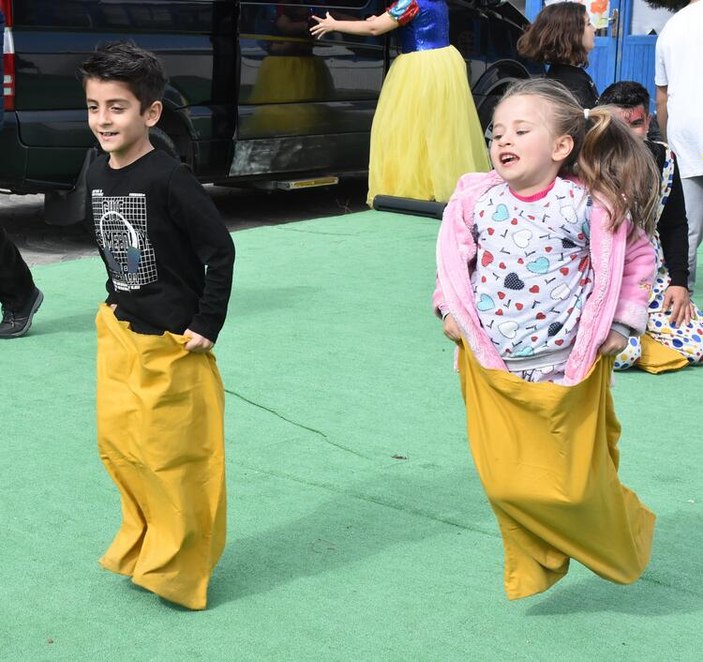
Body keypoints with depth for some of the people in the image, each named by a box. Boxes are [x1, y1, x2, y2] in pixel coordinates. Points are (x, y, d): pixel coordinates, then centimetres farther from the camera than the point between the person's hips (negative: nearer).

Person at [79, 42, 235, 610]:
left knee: (174, 451, 2)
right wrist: (117, 303, 13)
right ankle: (146, 541, 33)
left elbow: (220, 251, -19)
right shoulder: (98, 174, 2)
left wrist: (207, 326, -16)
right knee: (117, 441, 14)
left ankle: (181, 563, 19)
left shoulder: (169, 179, -21)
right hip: (119, 332, 7)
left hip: (172, 341, -7)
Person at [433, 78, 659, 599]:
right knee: (505, 480, 4)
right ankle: (534, 565, 31)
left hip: (569, 371, -3)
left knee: (576, 484, 6)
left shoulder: (589, 205, -13)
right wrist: (450, 310, 5)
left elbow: (637, 256, 0)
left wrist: (623, 323, -3)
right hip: (492, 370, 3)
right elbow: (454, 256, 13)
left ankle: (622, 544, 40)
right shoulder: (476, 199, -4)